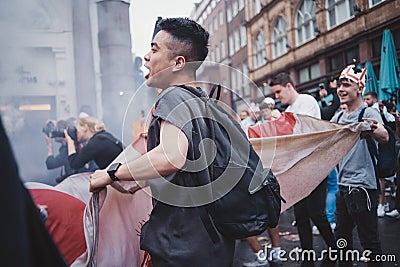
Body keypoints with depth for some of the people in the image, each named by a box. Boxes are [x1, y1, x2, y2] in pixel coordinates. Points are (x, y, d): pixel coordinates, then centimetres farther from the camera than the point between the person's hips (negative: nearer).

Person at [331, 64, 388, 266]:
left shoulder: (369, 113, -12)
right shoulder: (338, 118, 10)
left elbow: (384, 137, -31)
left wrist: (374, 130, -53)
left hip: (362, 186, -8)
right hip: (343, 185, 8)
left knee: (369, 241, 1)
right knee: (341, 237, 19)